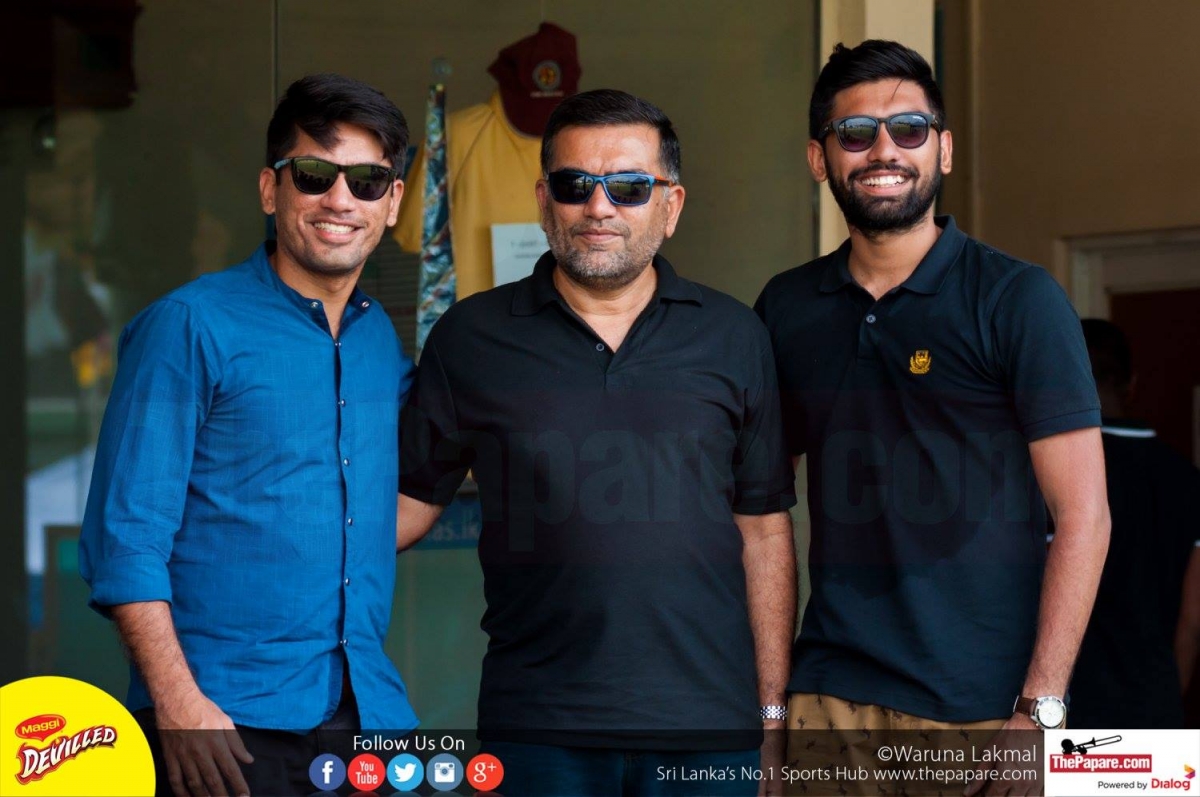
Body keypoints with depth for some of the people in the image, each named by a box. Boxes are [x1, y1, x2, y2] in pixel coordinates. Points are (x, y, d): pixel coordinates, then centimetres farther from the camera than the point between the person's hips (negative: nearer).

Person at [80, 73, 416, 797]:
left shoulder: (383, 340, 11)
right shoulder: (190, 327, -6)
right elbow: (125, 536, -10)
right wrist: (178, 704, -17)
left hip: (371, 708, 5)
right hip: (228, 721, -5)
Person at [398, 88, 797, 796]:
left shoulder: (734, 338, 6)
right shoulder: (470, 338, 4)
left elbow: (764, 530, 8)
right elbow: (413, 500, 6)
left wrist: (772, 712, 5)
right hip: (537, 729, -1)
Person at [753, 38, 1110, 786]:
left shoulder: (1017, 298, -4)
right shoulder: (787, 308, 7)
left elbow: (1083, 512, -7)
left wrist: (1040, 709, -14)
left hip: (983, 705, -3)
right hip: (829, 694, 3)